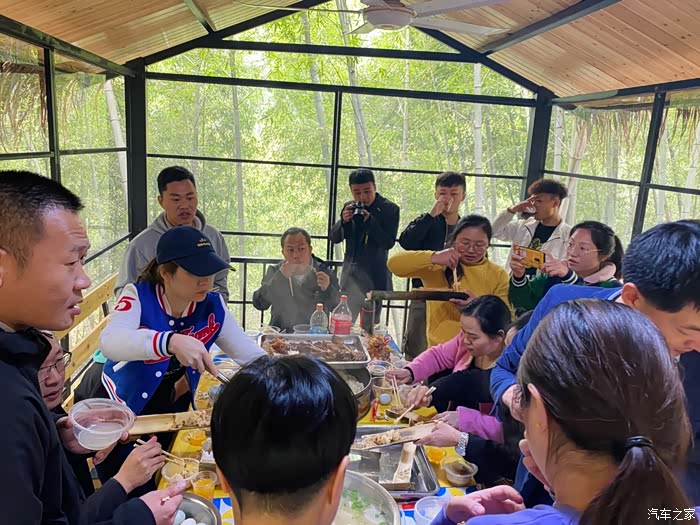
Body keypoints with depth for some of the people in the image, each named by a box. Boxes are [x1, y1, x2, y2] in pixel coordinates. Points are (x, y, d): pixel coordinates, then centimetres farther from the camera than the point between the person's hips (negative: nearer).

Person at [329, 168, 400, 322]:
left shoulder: (390, 209, -5)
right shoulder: (349, 207, 8)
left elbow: (388, 243, -13)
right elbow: (334, 238, 7)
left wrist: (370, 221, -23)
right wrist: (343, 221, -12)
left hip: (375, 276, -4)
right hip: (350, 274, 4)